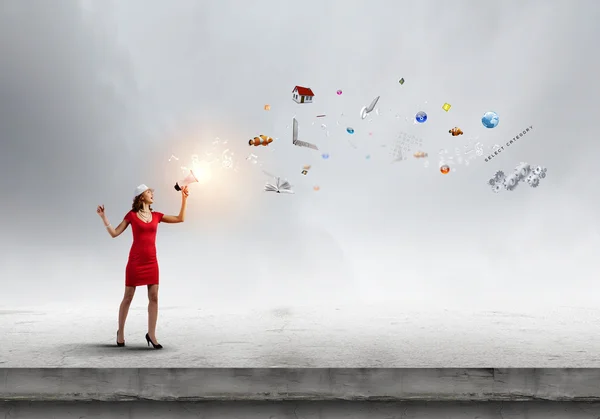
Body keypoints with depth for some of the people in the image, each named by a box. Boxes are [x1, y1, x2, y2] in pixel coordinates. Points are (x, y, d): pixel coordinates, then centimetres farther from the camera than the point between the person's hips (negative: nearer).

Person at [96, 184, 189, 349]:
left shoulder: (156, 215, 9)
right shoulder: (131, 215, -1)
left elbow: (180, 219, 8)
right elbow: (114, 233, 0)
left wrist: (184, 199, 4)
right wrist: (103, 216, -8)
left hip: (151, 261, 4)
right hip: (135, 260, -4)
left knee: (154, 297, -2)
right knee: (128, 297, 4)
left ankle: (151, 334, 5)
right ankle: (120, 332, 21)